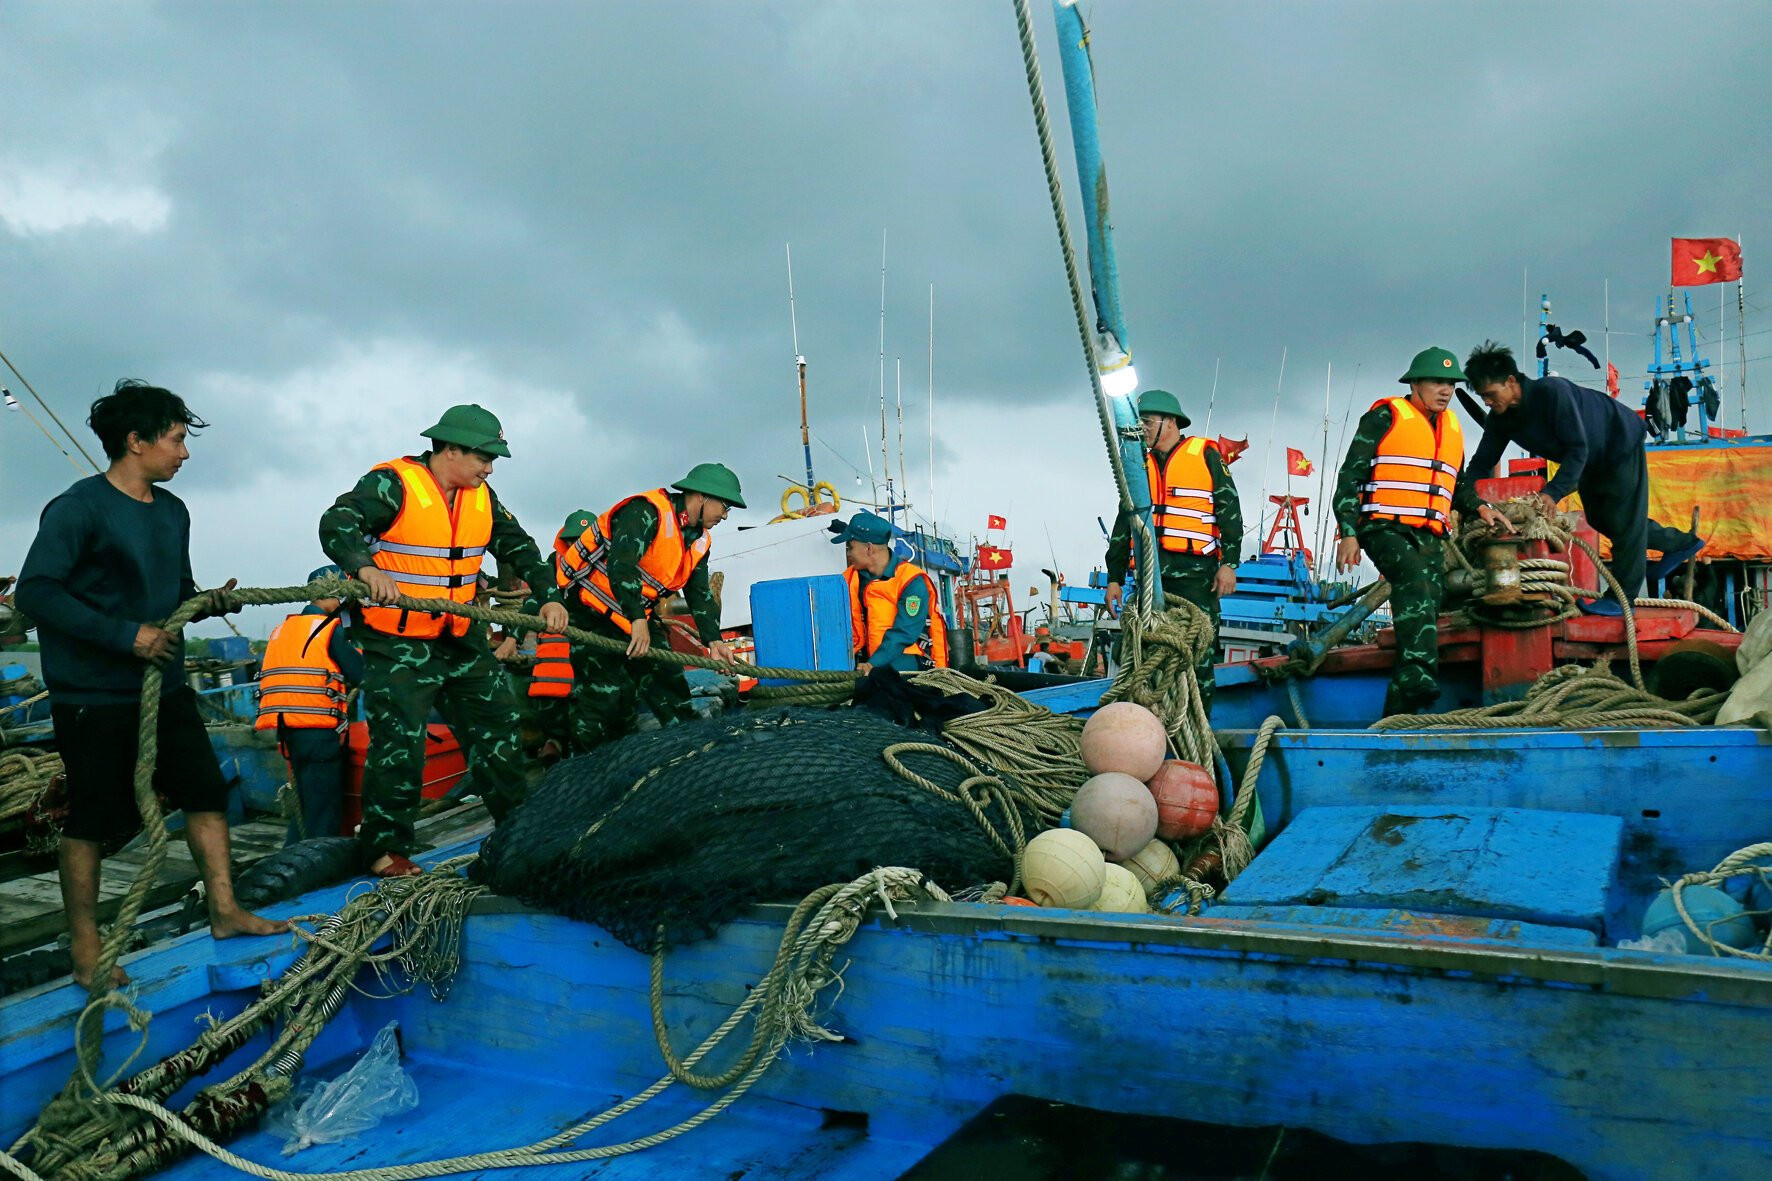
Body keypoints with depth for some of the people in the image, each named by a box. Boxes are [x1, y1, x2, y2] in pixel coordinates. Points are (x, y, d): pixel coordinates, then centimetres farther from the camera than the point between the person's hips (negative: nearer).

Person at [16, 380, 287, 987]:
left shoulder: (172, 511, 10)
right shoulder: (77, 508, -14)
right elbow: (35, 591, -19)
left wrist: (207, 601, -3)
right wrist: (125, 635, -22)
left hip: (165, 685, 7)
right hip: (94, 695, -7)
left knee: (206, 790, 7)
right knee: (94, 819, 3)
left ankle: (224, 911, 19)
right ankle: (86, 949, 18)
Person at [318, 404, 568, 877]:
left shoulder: (481, 497, 7)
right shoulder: (392, 484, -14)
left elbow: (518, 547, 12)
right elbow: (337, 523, -26)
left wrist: (548, 596, 0)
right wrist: (367, 567, -45)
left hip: (460, 637, 7)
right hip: (397, 640, -7)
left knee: (497, 719, 13)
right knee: (399, 740, -9)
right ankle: (385, 849, 4)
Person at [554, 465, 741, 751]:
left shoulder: (699, 542, 7)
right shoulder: (647, 510, -22)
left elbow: (700, 593, 8)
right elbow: (621, 563, -34)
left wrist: (713, 640, -6)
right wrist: (637, 620, -39)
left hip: (636, 617, 9)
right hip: (591, 606, -9)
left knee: (666, 675, 8)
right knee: (605, 690, -12)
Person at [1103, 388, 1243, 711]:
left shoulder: (1205, 454, 5)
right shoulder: (1139, 463, 18)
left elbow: (1229, 510, 0)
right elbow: (1123, 524, 19)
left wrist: (1229, 562, -8)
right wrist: (1114, 578, 15)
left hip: (1195, 573, -4)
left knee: (1197, 658, -4)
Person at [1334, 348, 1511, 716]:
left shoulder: (1452, 428, 22)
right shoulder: (1386, 416, 2)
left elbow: (1457, 484, 34)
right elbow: (1350, 475, -2)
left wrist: (1480, 507, 12)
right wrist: (1348, 532, -10)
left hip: (1429, 538, 7)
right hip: (1385, 529, -7)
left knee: (1425, 613, 0)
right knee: (1416, 582, -34)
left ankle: (1399, 709, 4)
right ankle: (1418, 675, -44)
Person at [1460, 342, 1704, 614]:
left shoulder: (1552, 391, -38)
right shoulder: (1501, 418, -16)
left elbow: (1578, 449, -37)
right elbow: (1481, 462, -11)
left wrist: (1553, 492, -47)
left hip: (1621, 441, -8)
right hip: (1592, 463, 8)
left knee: (1622, 519, -6)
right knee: (1599, 518, 15)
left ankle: (1621, 598, 1)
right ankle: (1679, 542, 32)